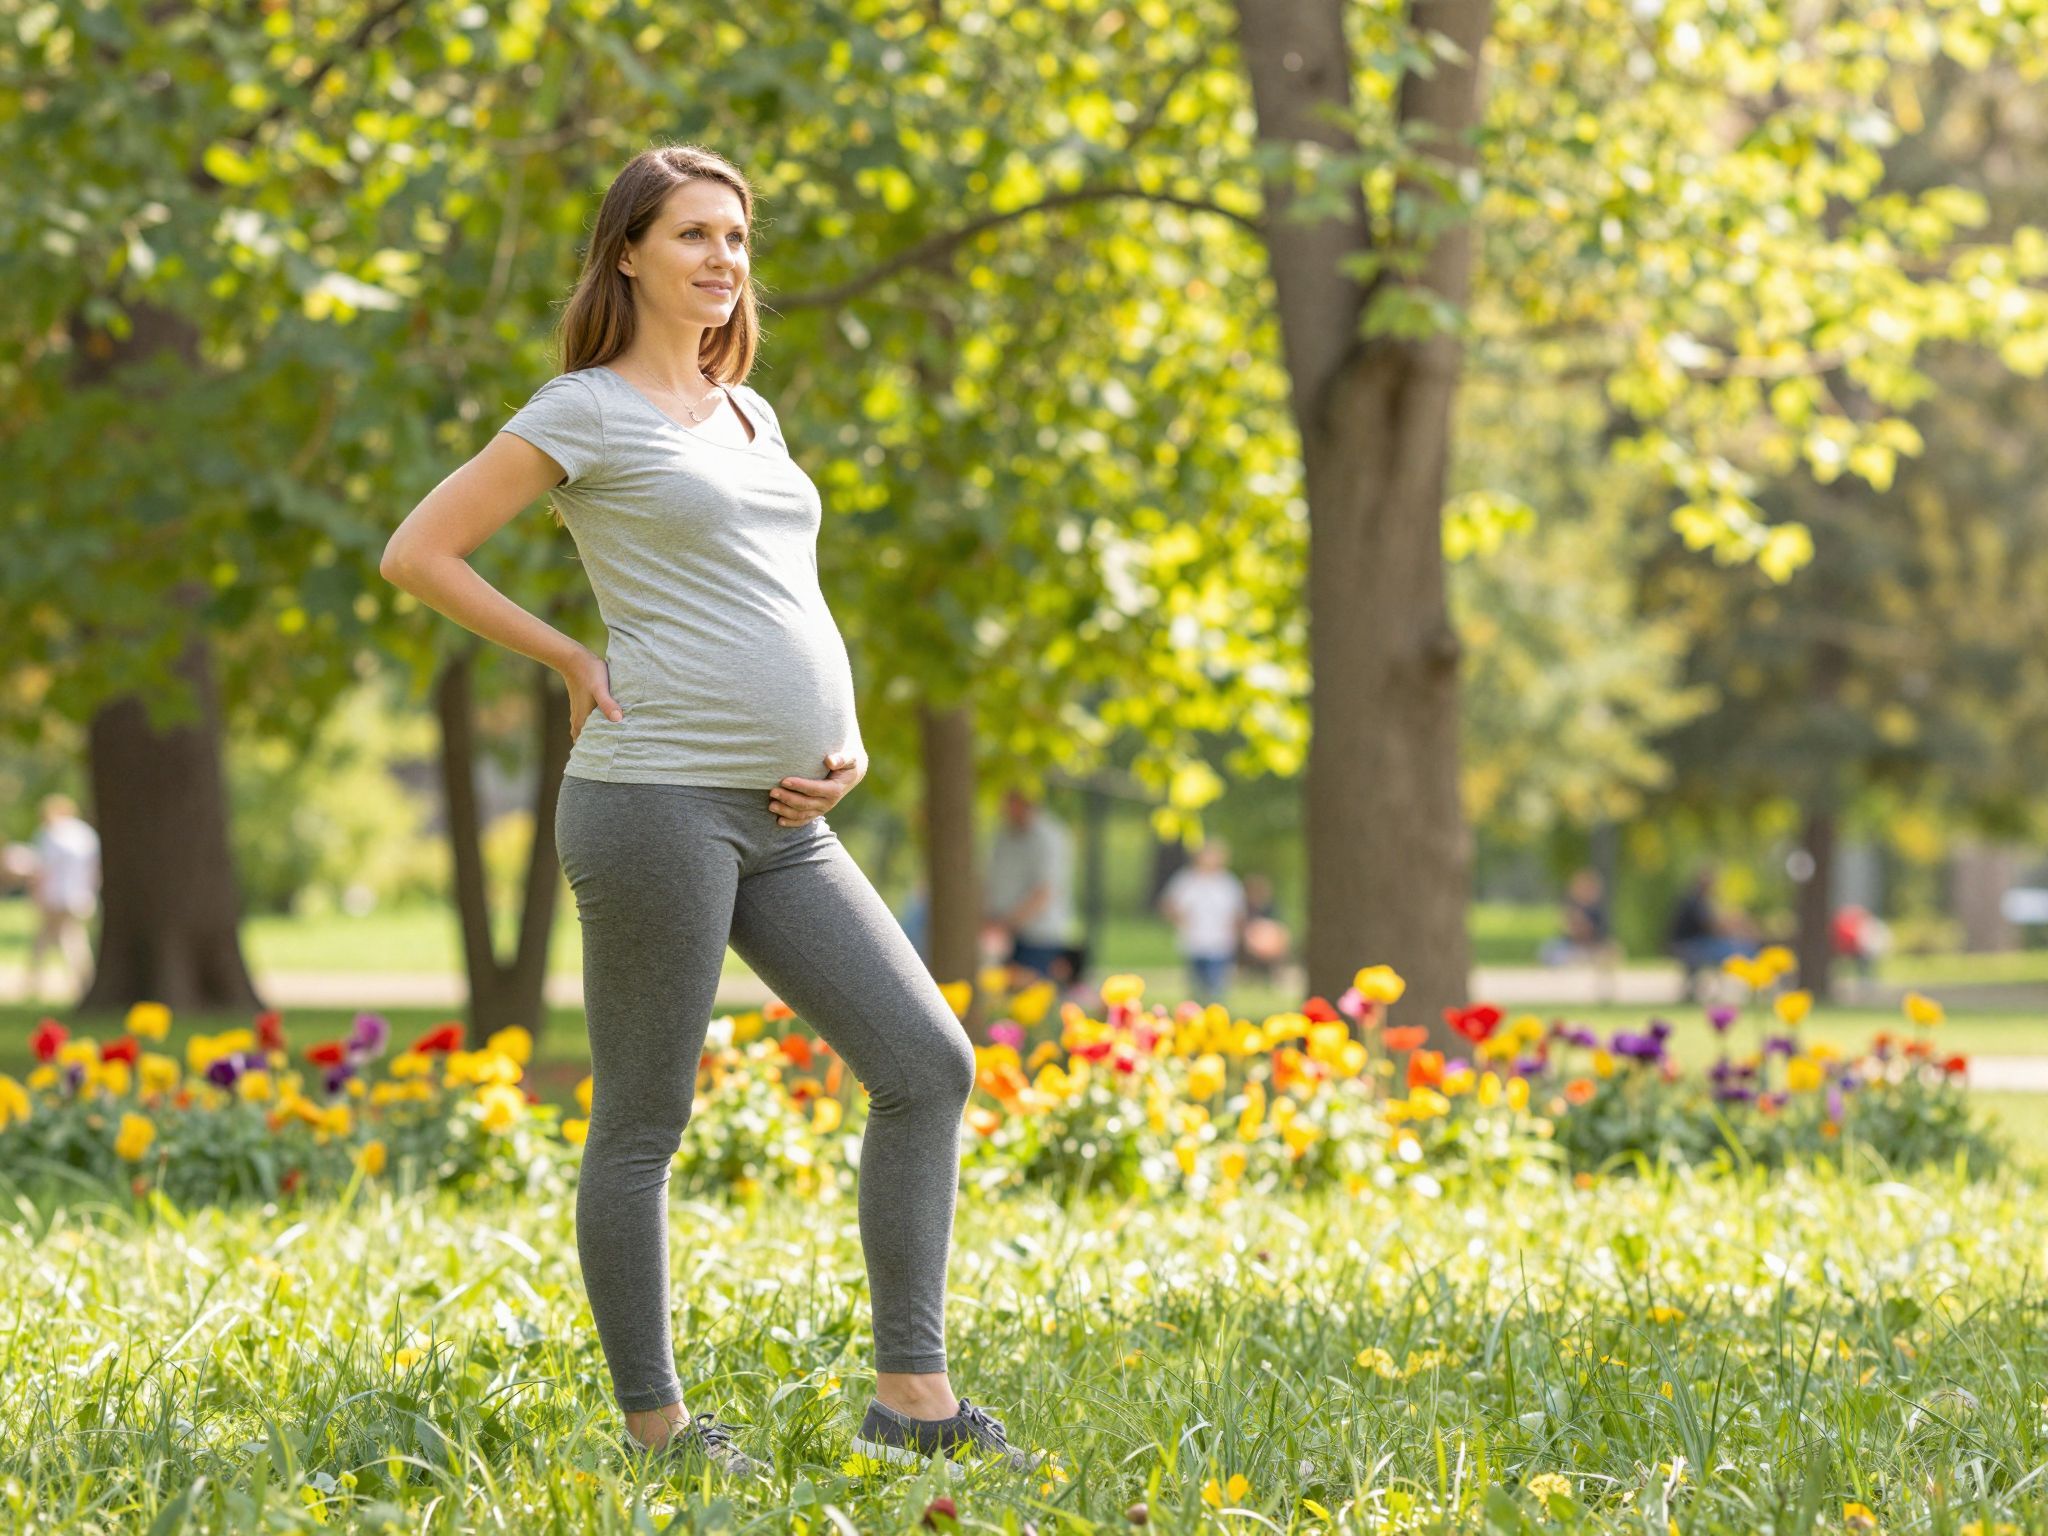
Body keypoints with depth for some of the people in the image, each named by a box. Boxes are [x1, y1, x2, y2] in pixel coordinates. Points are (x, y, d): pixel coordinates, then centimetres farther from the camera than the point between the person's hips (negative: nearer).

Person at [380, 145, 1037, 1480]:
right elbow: (418, 554, -4)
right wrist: (573, 662, -4)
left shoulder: (750, 414, 19)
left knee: (930, 1065, 1)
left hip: (783, 823, 8)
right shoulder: (588, 411, -2)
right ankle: (655, 1422, 9)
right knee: (645, 1122, 0)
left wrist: (848, 748, 11)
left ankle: (913, 1399, 3)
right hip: (658, 801, -8)